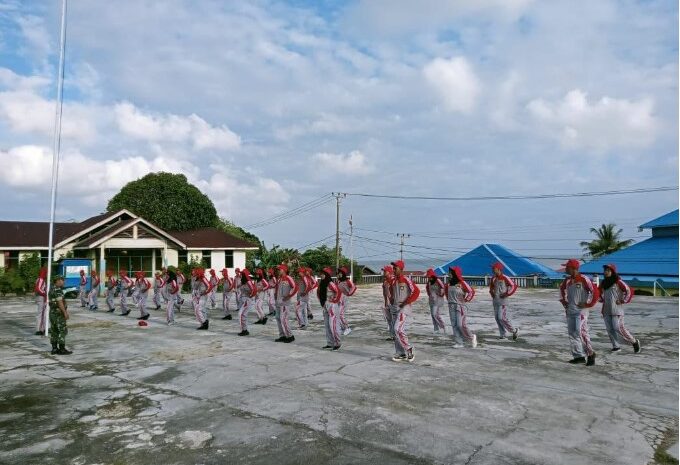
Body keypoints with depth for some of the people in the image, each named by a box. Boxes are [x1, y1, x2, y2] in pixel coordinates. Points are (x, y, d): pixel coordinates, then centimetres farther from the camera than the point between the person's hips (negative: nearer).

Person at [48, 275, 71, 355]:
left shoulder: (52, 289, 13)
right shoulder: (57, 290, -18)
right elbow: (60, 303, -23)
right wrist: (65, 313, -19)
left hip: (52, 313, 10)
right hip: (59, 314, -10)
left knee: (54, 331, 10)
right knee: (63, 331, -5)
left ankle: (54, 349, 13)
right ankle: (62, 350, -4)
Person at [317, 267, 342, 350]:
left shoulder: (331, 284, -17)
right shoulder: (321, 283, 7)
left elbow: (339, 292, -23)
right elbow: (319, 293, 23)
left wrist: (336, 300, -13)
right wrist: (321, 302, 16)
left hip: (332, 306, -9)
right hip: (325, 306, 9)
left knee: (332, 325, -8)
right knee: (326, 325, 11)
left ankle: (337, 343, 4)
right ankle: (330, 343, 20)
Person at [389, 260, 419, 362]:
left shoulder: (406, 280, -12)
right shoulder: (393, 281, 10)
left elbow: (416, 291, -15)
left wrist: (406, 302, -15)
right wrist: (391, 300, 11)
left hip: (404, 308, -8)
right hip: (394, 308, 8)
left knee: (398, 329, -18)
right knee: (396, 331, 9)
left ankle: (408, 349, 0)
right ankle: (401, 354, 18)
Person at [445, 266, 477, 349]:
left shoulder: (462, 283, -11)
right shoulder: (449, 283, 7)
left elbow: (471, 291, -7)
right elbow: (446, 291, 26)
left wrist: (466, 300, -6)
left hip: (460, 306, -6)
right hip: (451, 306, 6)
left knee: (461, 325, -10)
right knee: (454, 325, 3)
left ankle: (471, 337, 14)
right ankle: (458, 342, 8)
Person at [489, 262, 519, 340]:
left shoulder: (505, 278, -13)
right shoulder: (493, 278, 7)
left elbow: (514, 286, -11)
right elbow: (491, 285, 26)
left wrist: (507, 294, -13)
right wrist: (491, 292, 9)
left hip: (503, 300, -7)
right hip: (495, 300, 7)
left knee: (501, 317, -11)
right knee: (497, 317, 7)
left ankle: (514, 330, 8)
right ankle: (502, 334, 16)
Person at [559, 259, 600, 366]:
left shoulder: (584, 279, -13)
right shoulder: (567, 280, 8)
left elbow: (596, 292, -16)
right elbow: (562, 288, 29)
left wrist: (588, 304, -13)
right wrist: (563, 300, 19)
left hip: (580, 310, -8)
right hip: (570, 311, 8)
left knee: (581, 333, -13)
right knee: (572, 333, 8)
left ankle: (591, 353, 4)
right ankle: (579, 356, 16)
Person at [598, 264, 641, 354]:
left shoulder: (618, 282, -8)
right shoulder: (603, 283, 11)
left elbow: (629, 291, -7)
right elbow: (599, 293, 26)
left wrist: (623, 301, -9)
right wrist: (601, 299, 9)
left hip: (616, 310, -6)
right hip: (606, 310, 6)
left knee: (618, 328, -11)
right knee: (609, 329, 4)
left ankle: (634, 342, 9)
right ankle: (615, 346, 13)